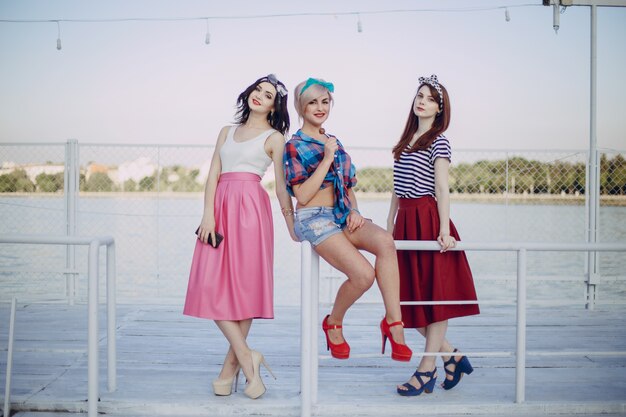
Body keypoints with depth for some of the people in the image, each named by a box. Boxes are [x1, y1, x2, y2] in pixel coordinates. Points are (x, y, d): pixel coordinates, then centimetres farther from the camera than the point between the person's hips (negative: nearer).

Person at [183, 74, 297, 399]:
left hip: (251, 209, -4)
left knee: (244, 285, -5)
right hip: (221, 208, 4)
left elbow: (282, 188, 3)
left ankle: (231, 365, 4)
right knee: (212, 285, -6)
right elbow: (213, 175, 11)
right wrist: (208, 214, -3)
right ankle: (246, 356, 0)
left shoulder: (274, 138, 8)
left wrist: (293, 229, -3)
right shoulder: (227, 132, 21)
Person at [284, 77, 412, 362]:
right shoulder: (294, 146, 0)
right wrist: (327, 158, -11)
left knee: (384, 241, -29)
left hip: (342, 215, 5)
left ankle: (393, 322, -26)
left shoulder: (335, 143, 19)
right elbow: (302, 195, -10)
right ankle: (333, 323, 2)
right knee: (364, 274, -27)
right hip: (314, 219, -5)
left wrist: (354, 211, 3)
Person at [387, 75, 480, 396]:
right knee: (410, 297, 6)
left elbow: (441, 188, -11)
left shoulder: (438, 142, -2)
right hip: (405, 221, 8)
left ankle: (426, 370, 3)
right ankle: (452, 355, 20)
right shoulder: (406, 140, 18)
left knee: (434, 295, -2)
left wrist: (444, 230, -19)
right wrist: (389, 226, 16)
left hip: (428, 220, -7)